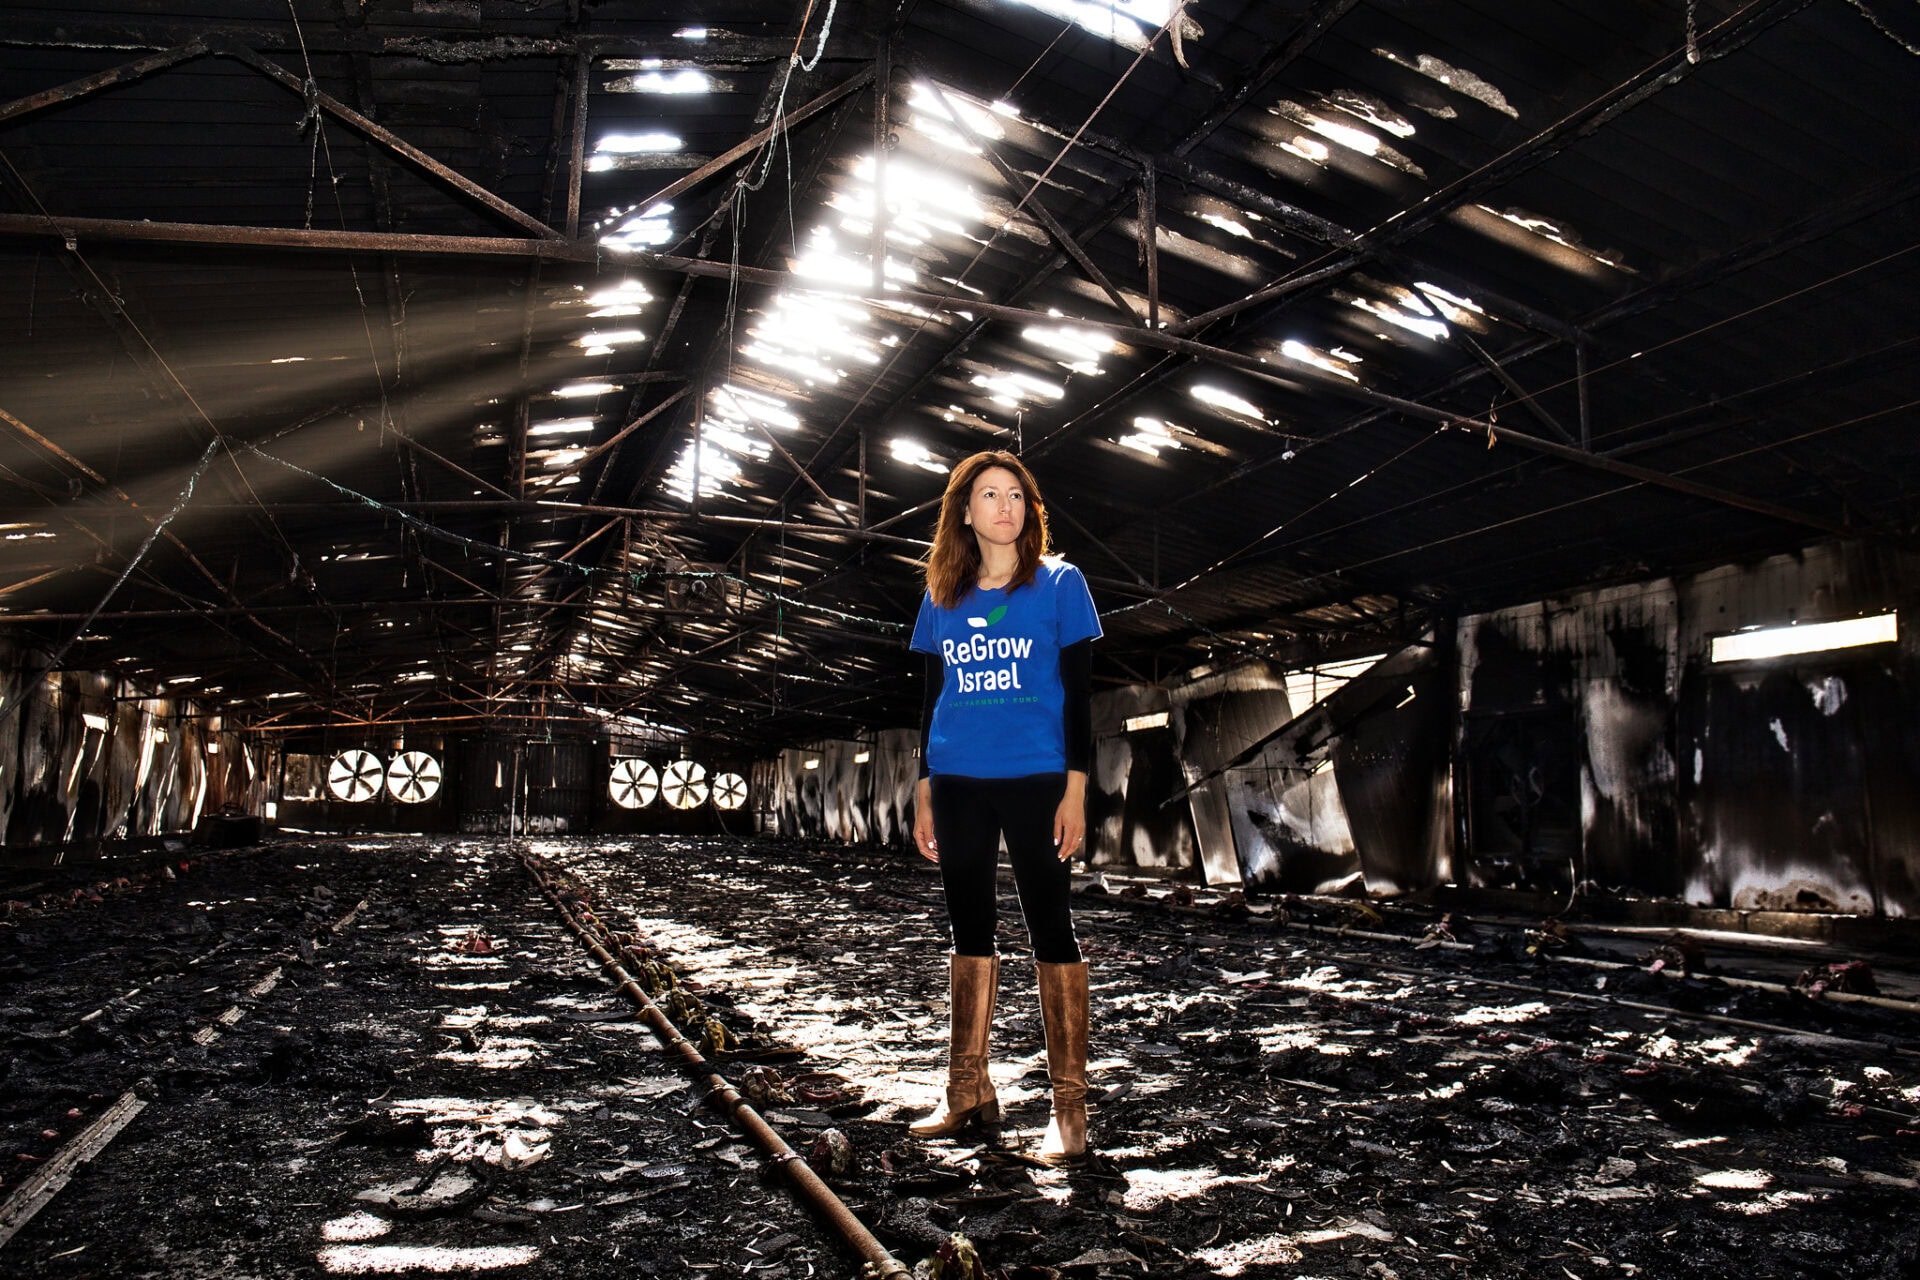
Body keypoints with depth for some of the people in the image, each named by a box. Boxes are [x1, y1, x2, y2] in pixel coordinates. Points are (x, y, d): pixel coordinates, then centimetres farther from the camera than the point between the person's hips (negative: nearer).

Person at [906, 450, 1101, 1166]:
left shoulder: (1059, 583, 1)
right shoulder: (943, 598, 12)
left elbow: (1076, 692, -1)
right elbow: (934, 697, 15)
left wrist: (1075, 788, -9)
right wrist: (923, 793, 12)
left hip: (1035, 779, -4)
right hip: (958, 783, 4)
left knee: (1050, 929, -3)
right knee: (969, 930, 11)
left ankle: (1069, 1108, 5)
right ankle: (968, 1092, 22)